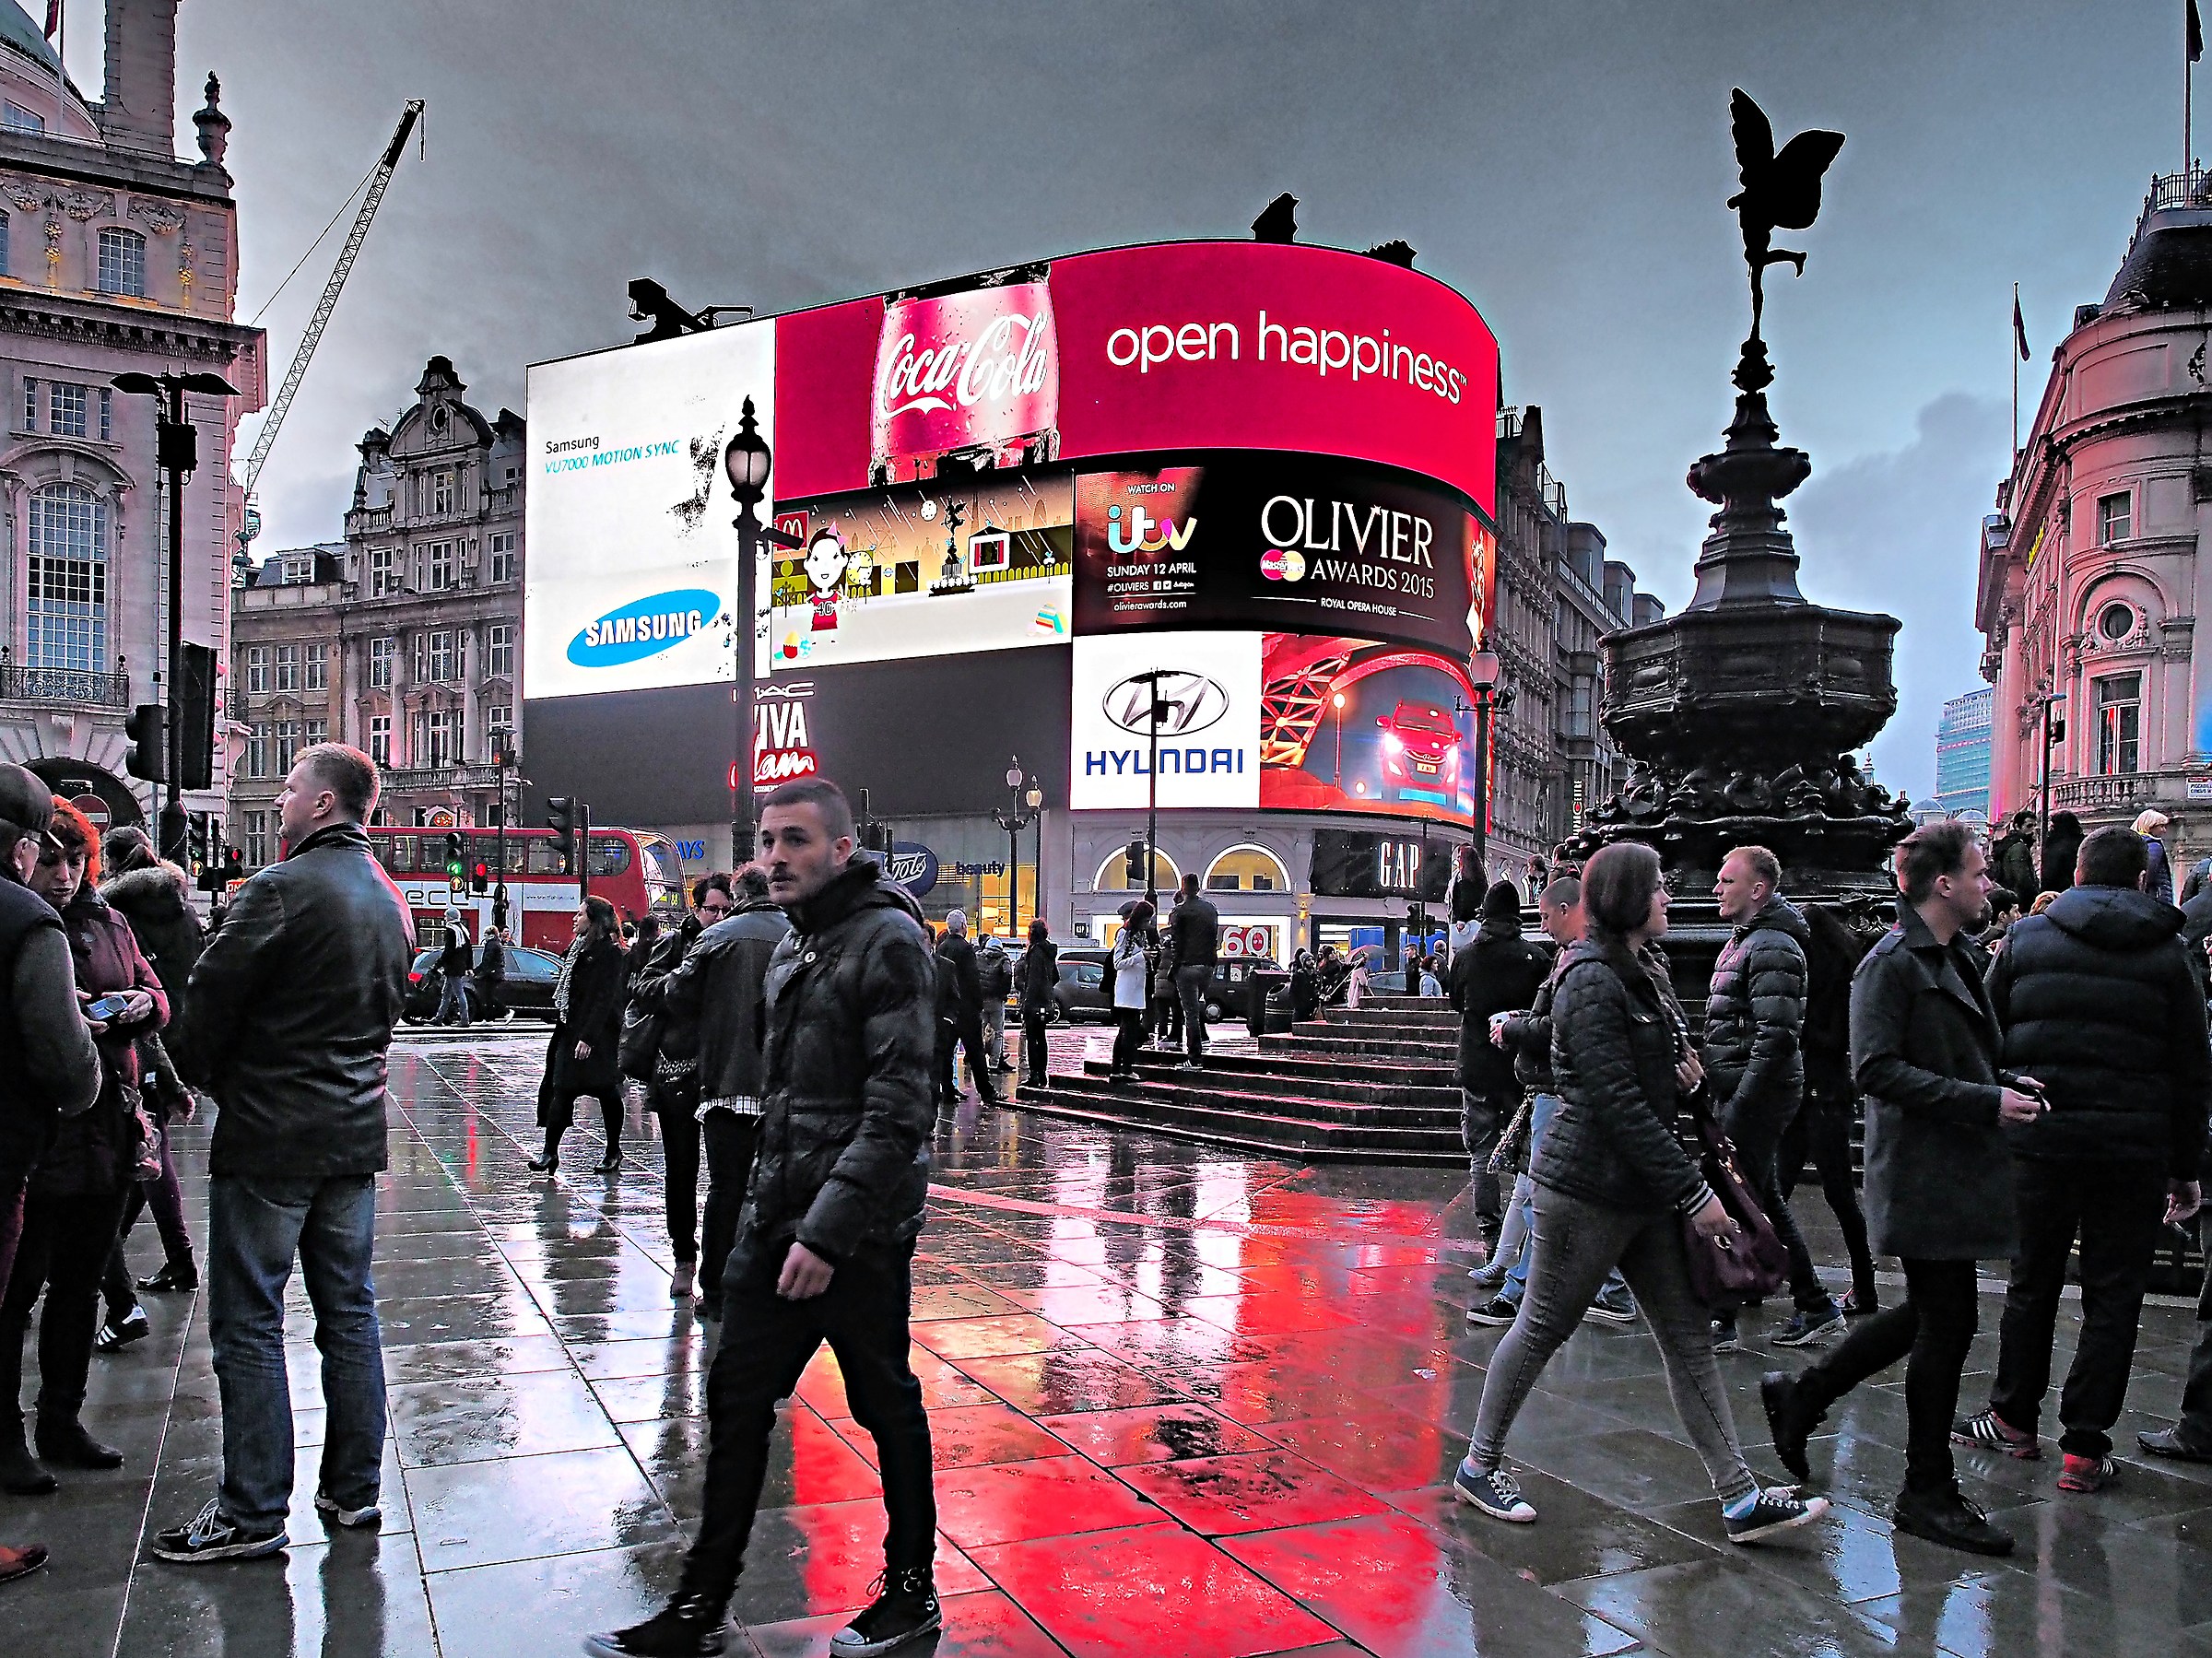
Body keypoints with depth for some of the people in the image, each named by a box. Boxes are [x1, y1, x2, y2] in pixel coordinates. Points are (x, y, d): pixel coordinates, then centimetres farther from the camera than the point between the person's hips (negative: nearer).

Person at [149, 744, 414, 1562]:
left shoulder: (282, 888, -16)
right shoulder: (391, 901, 10)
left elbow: (209, 1000, -12)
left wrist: (204, 1075, 7)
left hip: (269, 1134, -7)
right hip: (355, 1133, 8)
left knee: (248, 1323, 2)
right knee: (349, 1311, 13)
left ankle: (253, 1512, 7)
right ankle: (354, 1489, 21)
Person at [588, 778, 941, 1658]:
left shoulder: (887, 941, -14)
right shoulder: (793, 944, 13)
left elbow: (899, 1109, -20)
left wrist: (828, 1229, -22)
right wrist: (770, 1201, 13)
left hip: (858, 1229, -8)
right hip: (777, 1219, 8)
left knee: (886, 1405, 7)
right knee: (736, 1398, 10)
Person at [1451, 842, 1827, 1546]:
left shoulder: (1642, 972, 14)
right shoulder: (1593, 981, -16)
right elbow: (1616, 1103, -20)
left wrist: (1683, 1071, 2)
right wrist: (1694, 1192, -19)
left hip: (1642, 1191, 9)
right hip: (1587, 1189, -9)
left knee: (1689, 1336, 6)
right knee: (1543, 1328, 4)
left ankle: (1740, 1498, 10)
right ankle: (1479, 1466, 19)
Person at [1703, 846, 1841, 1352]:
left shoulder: (1773, 947, -15)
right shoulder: (1746, 939, 17)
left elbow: (1776, 1037, -22)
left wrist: (1739, 1103, -23)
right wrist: (1724, 1096, 20)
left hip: (1757, 1096, -10)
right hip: (1742, 1092, 10)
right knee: (1766, 1202, 16)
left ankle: (1721, 1322, 3)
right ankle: (1815, 1307, 25)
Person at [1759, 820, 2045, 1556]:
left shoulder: (1952, 959, 14)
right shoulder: (1892, 963, -15)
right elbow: (1877, 1070, -22)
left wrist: (2007, 1084, 5)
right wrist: (1986, 1102, -22)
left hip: (1955, 1167, 10)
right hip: (1921, 1171, -10)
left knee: (1929, 1314, 16)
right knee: (1946, 1324, -1)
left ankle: (1800, 1394, 30)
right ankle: (1928, 1492, 14)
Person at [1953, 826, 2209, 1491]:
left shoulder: (2026, 938, 4)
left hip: (2038, 1137, 1)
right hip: (2133, 1148, -1)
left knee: (2032, 1284, 16)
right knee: (2113, 1297, 6)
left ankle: (2012, 1418, 26)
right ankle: (2084, 1448, 8)